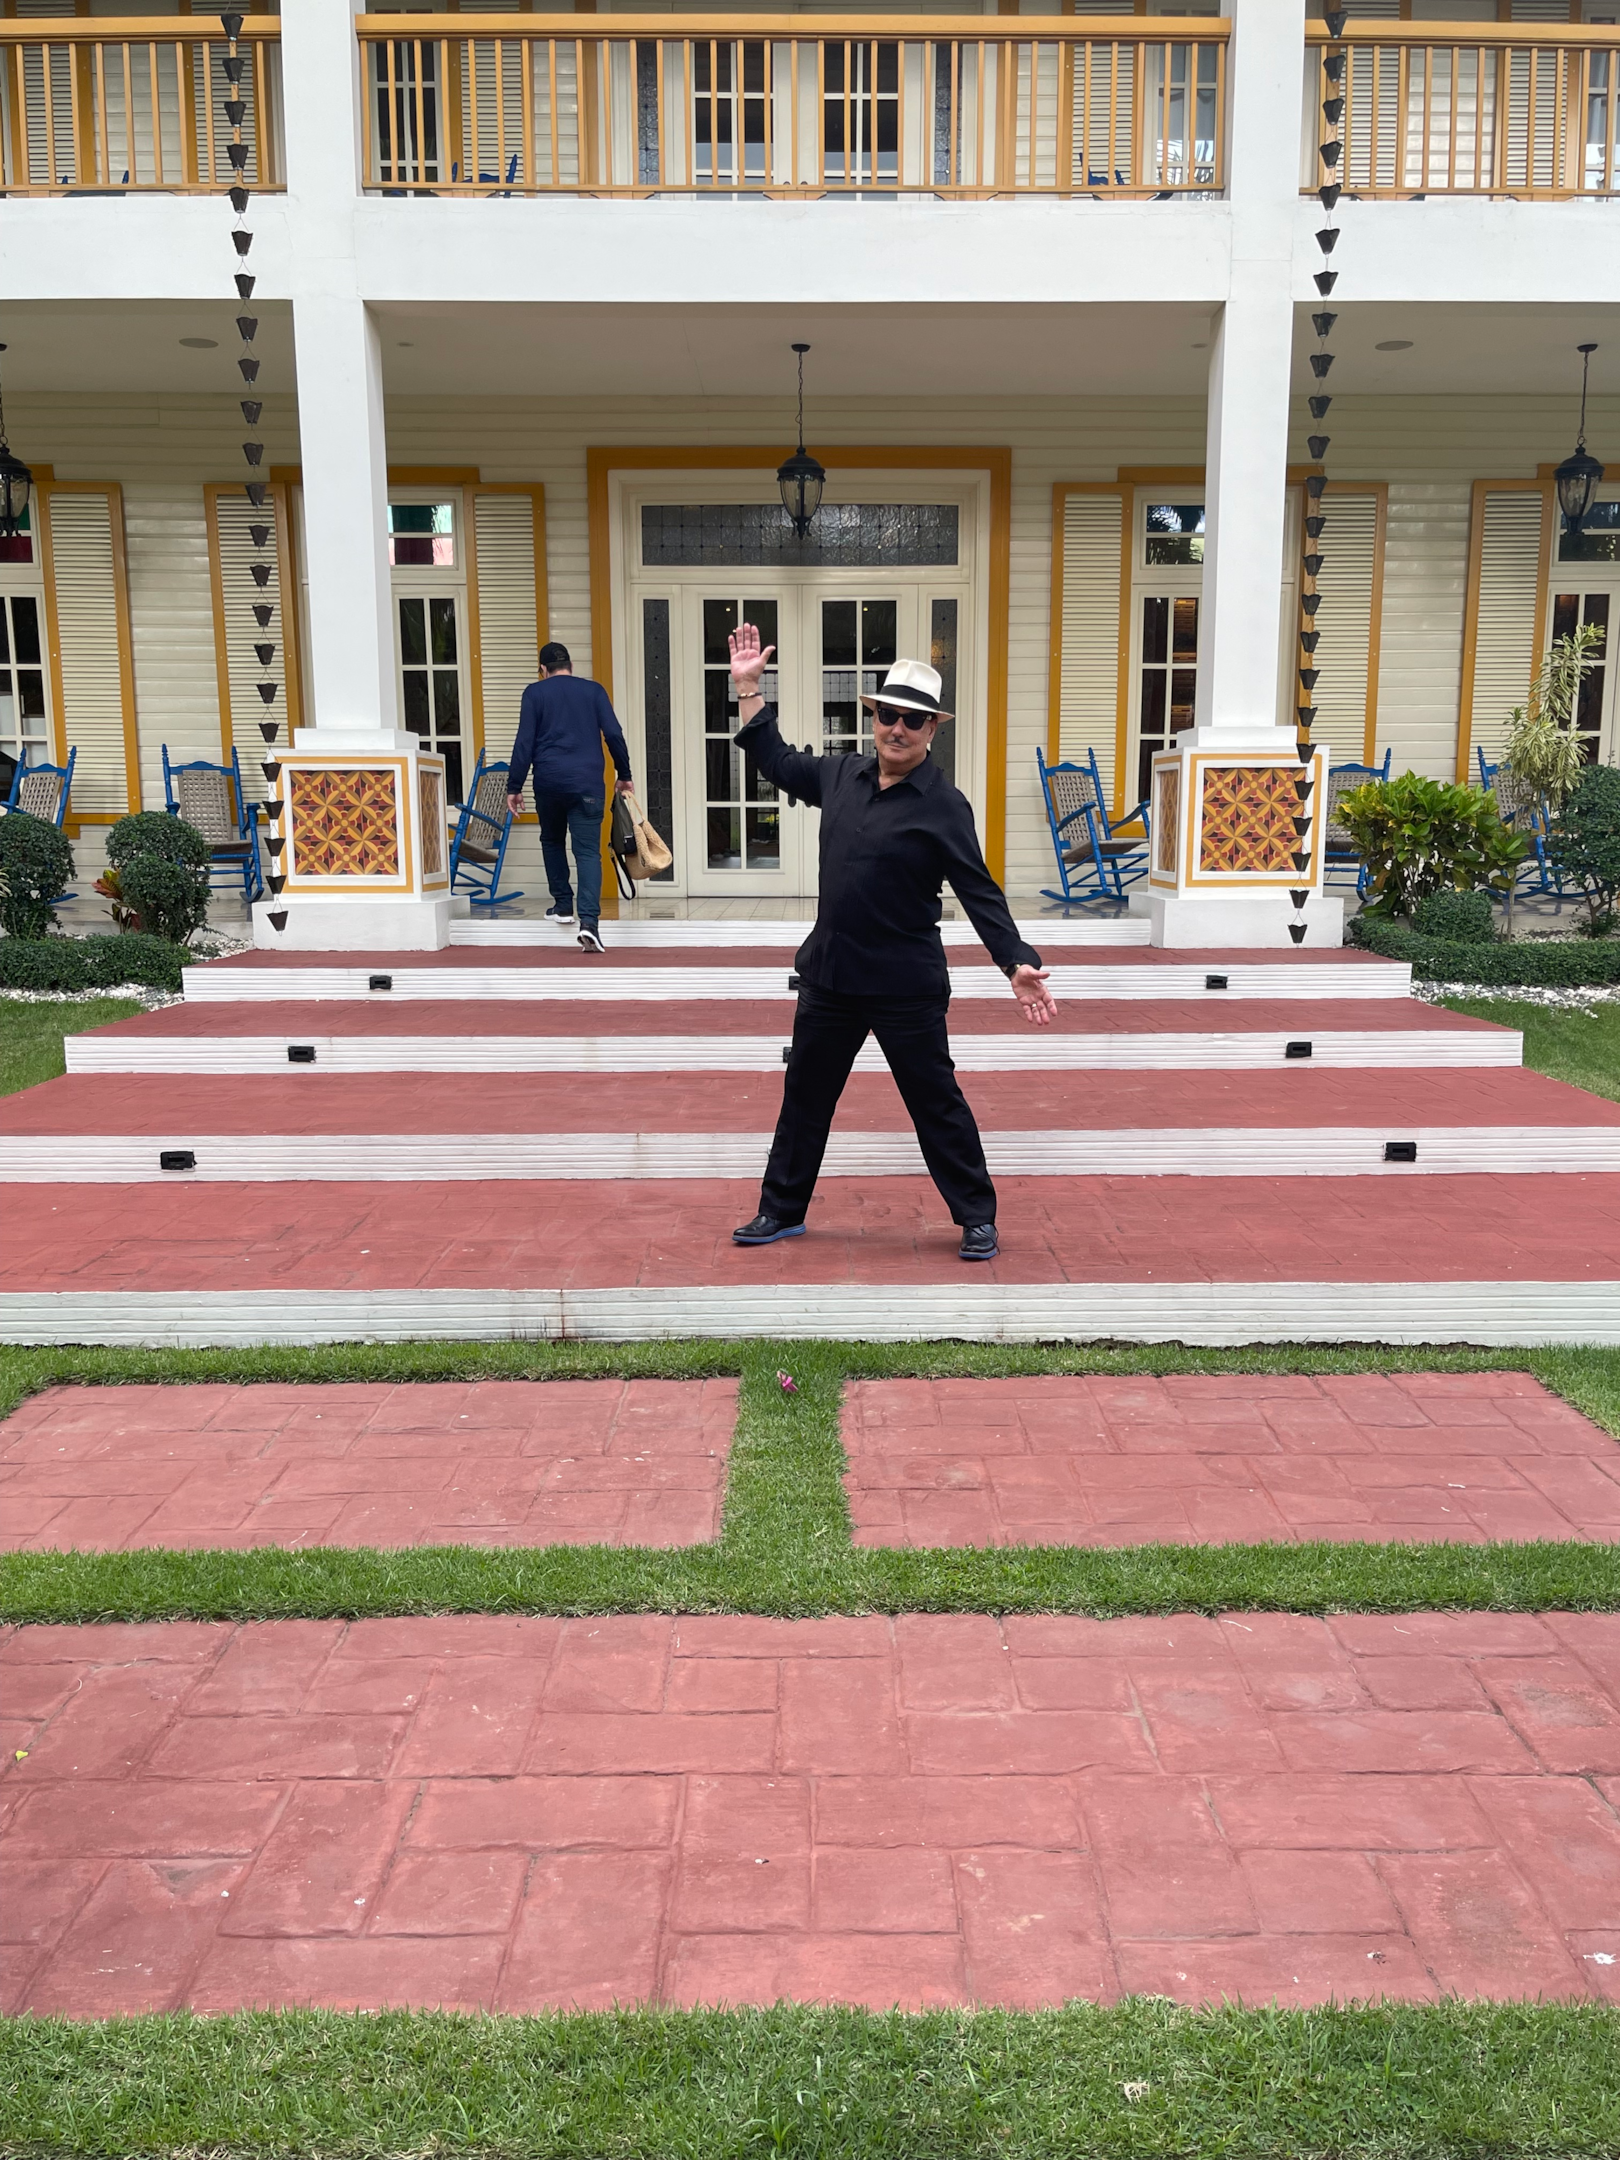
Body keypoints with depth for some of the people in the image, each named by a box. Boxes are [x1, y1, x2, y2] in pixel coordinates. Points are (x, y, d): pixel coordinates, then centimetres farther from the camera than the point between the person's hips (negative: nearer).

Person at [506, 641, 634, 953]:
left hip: (548, 780, 0)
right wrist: (624, 775, 14)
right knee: (588, 851, -4)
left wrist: (514, 787, 3)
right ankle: (589, 919, -20)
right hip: (587, 781, 0)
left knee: (552, 841, 24)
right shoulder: (593, 690, 9)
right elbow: (614, 734, 3)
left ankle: (563, 905, 25)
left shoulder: (534, 693, 6)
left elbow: (524, 742, 1)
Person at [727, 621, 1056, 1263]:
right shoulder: (841, 778, 6)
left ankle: (977, 1217, 19)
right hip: (828, 976, 6)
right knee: (804, 1097, 15)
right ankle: (782, 1210, 30)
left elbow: (980, 893, -10)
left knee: (936, 1103, 4)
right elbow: (775, 761, 22)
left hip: (906, 988, -6)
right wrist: (747, 685, 18)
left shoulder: (943, 805, -10)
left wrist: (1017, 963, -20)